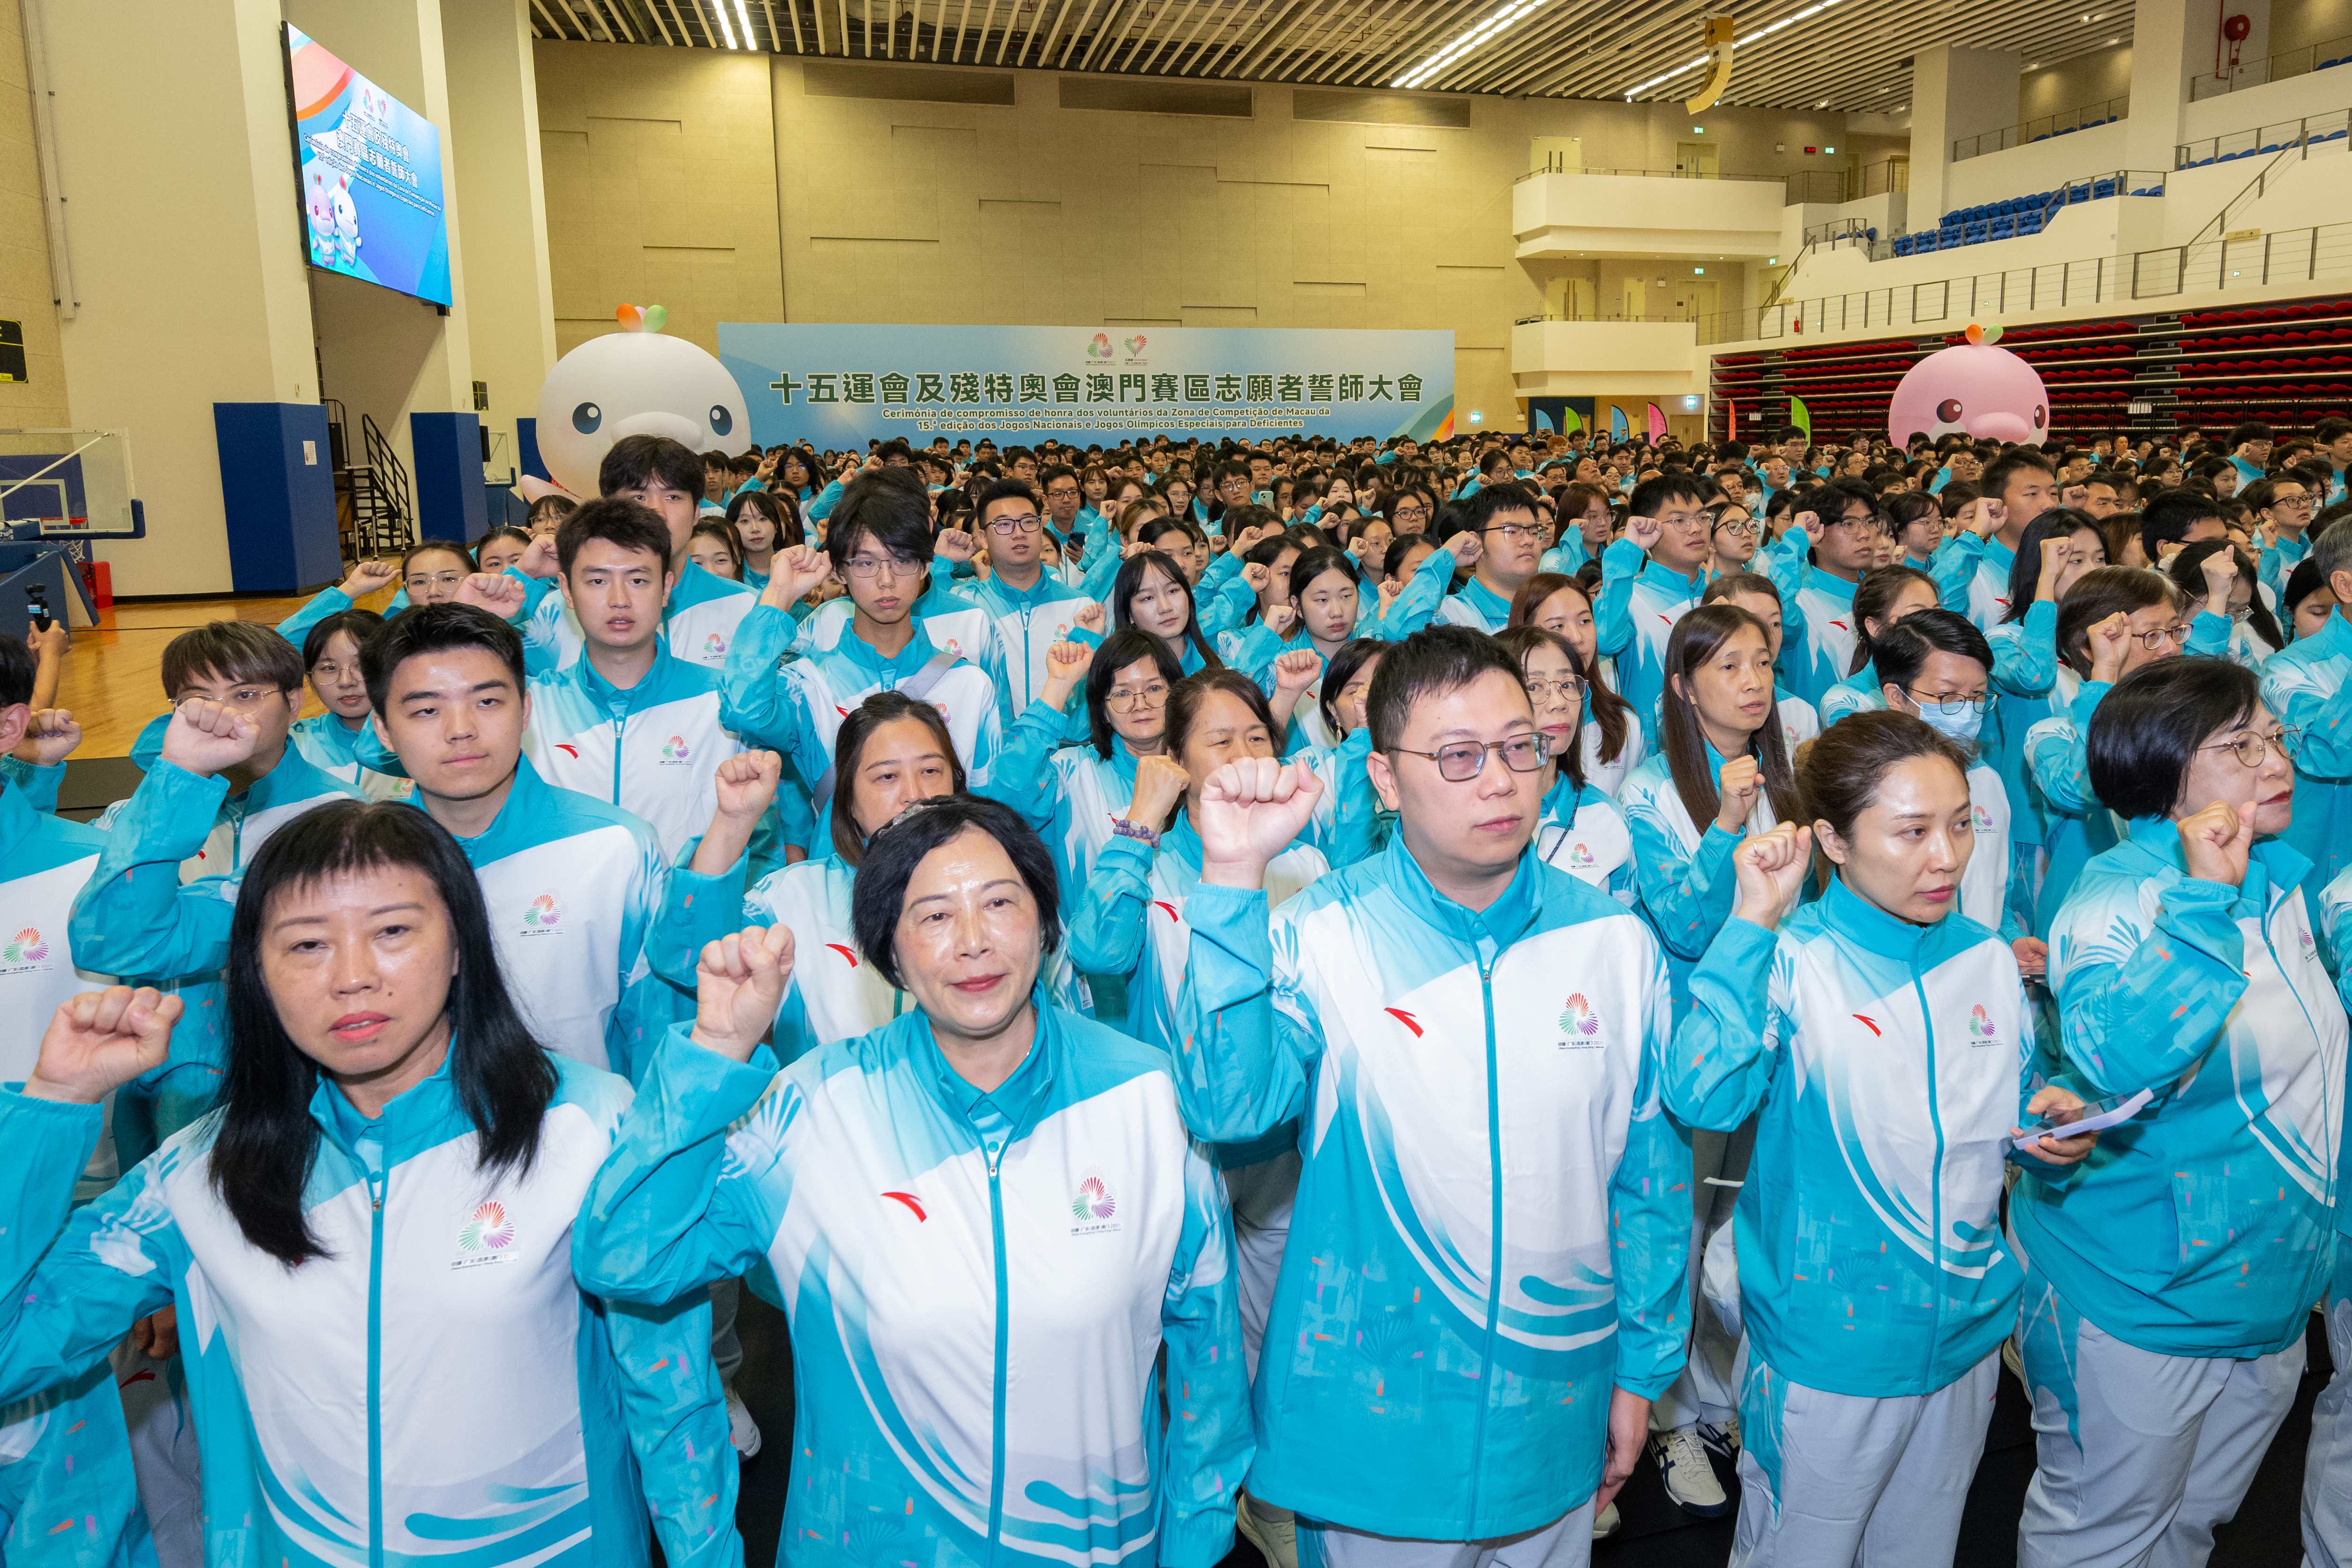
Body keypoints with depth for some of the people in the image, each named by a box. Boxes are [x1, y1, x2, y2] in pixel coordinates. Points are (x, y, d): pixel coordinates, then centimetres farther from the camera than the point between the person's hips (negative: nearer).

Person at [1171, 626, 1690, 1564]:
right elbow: (1228, 1106, -29)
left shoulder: (1614, 940, -5)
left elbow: (1649, 1168, 4)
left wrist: (1641, 1367, 8)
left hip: (1555, 1409, 3)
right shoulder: (1319, 934, -13)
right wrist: (1233, 880, -35)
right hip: (1371, 1411, -2)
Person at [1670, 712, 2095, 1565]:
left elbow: (2007, 1123, 14)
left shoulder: (1987, 957, 0)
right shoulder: (1788, 959, -18)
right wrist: (1753, 925, -33)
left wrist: (2051, 1120, -10)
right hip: (1827, 1342, -5)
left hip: (1967, 1327, 5)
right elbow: (1701, 1098, -35)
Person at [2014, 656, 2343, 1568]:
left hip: (2271, 1293, 8)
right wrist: (2205, 899, -37)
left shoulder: (2276, 883, 4)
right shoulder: (2117, 898, -21)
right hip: (2139, 1304, -7)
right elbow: (2120, 1057, -41)